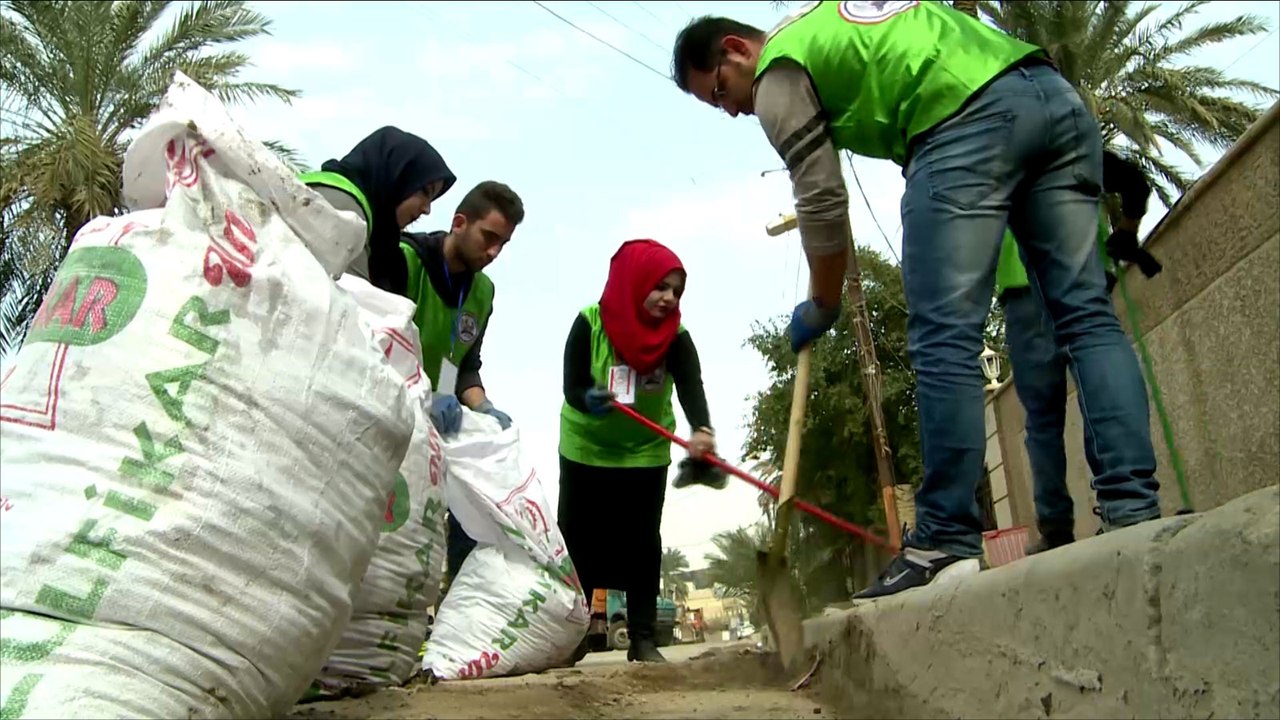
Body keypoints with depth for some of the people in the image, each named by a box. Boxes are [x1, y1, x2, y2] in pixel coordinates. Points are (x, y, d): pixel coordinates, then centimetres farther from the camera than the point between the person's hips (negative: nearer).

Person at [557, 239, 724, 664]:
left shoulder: (676, 337, -16)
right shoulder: (590, 323, -20)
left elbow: (691, 387, -33)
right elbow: (572, 386, -23)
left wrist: (702, 431, -53)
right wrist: (589, 399, -46)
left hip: (645, 452, 1)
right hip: (585, 449, -1)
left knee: (643, 543, -1)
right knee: (576, 540, 2)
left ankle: (643, 639, 5)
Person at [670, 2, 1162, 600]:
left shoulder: (779, 74, 8)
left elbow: (823, 204, 6)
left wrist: (821, 308, 20)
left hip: (968, 122, -8)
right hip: (1054, 94, 9)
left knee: (944, 340, -8)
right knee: (1086, 312, 3)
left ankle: (947, 542, -9)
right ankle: (1136, 511, -2)